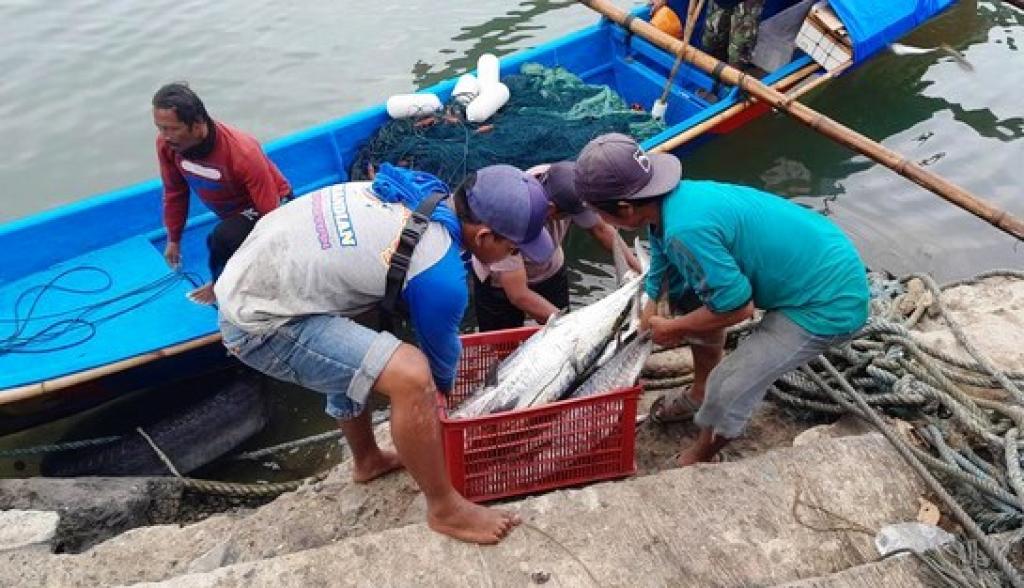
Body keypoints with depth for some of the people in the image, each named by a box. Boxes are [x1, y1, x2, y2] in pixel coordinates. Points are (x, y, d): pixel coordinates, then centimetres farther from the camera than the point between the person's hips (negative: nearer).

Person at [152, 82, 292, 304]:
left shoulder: (243, 153, -36)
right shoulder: (166, 144, -19)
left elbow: (270, 211, -28)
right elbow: (174, 192, 0)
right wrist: (173, 239, 8)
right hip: (232, 212, 7)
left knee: (223, 237, -33)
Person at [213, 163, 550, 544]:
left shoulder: (423, 190, 2)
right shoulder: (441, 276, -22)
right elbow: (440, 347, 0)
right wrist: (445, 388, 23)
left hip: (251, 277, 10)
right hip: (260, 322, -9)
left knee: (353, 356, 30)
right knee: (412, 375, -19)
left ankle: (367, 460, 50)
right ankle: (445, 509, 2)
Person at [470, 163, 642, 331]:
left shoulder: (562, 185, -28)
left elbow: (601, 229, -10)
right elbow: (518, 295, -34)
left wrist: (640, 270, -14)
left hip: (550, 270, 4)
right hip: (500, 282, -4)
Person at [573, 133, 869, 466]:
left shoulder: (685, 230, -33)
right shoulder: (670, 204, -3)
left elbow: (738, 308, -23)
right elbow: (658, 289, 9)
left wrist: (672, 328, -9)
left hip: (830, 302, -9)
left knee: (728, 388, -5)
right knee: (699, 301, 17)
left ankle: (698, 461, 23)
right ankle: (700, 395, 35)